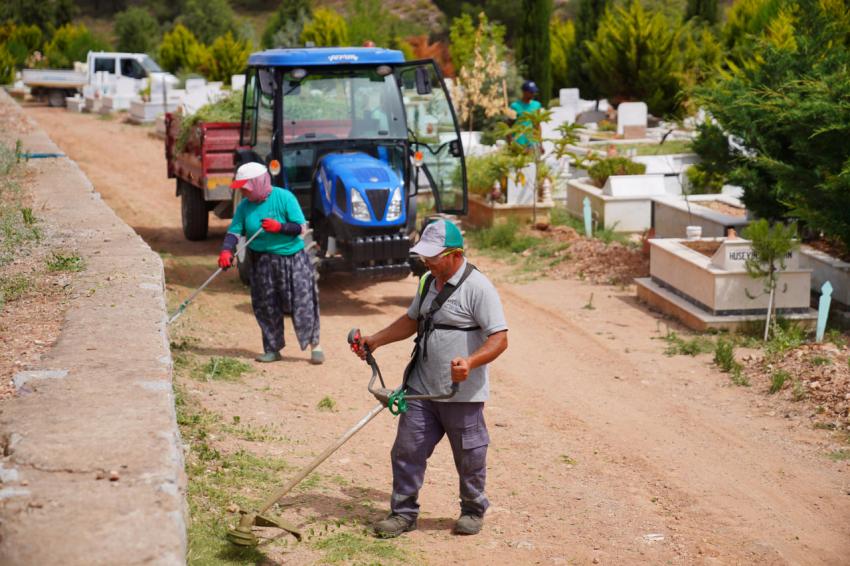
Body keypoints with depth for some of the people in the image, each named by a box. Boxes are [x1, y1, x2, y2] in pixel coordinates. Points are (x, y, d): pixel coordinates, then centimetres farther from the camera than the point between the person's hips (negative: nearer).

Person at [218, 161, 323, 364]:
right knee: (266, 307, 5)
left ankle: (315, 345, 7)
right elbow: (235, 231, -4)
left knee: (303, 302, -4)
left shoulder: (284, 197, -11)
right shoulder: (245, 206, 1)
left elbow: (301, 227, -10)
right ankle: (273, 349, 17)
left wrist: (279, 227, -26)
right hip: (263, 262, 4)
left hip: (293, 259, -4)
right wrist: (226, 250, -22)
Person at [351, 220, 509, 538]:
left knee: (469, 458, 10)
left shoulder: (477, 287, -17)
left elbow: (499, 338, -20)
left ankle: (473, 512, 30)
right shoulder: (429, 281, 9)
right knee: (407, 450, 6)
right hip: (421, 390, 7)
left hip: (463, 394, -6)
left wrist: (471, 362, -36)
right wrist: (375, 341, 16)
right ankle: (404, 513, 18)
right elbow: (412, 320, 24)